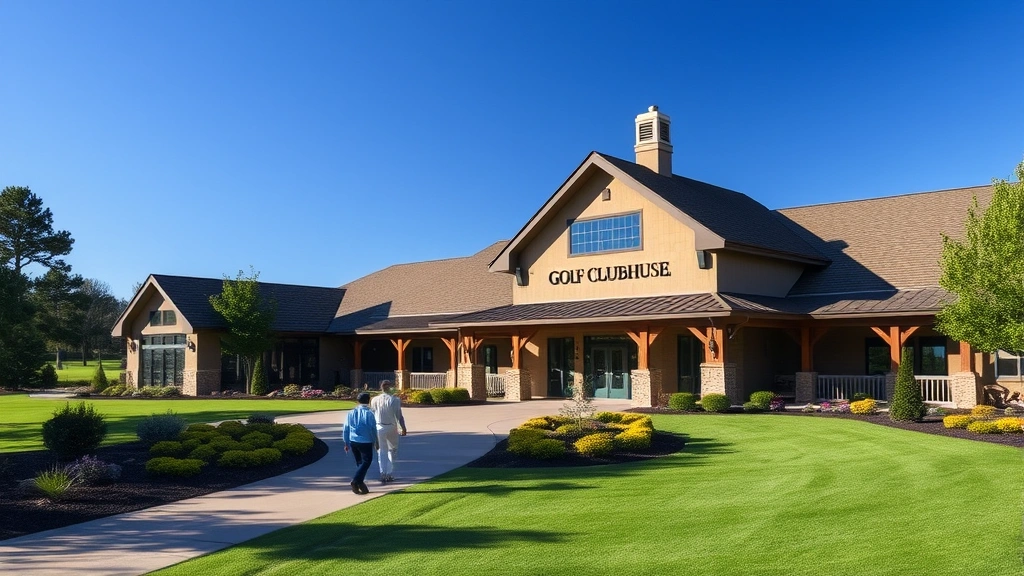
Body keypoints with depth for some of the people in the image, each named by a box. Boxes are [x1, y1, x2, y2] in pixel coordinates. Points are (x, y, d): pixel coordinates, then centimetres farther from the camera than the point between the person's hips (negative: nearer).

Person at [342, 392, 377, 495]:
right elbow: (373, 429, -5)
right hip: (365, 442, -5)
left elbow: (345, 429, 8)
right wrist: (375, 441, 8)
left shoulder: (351, 413, 5)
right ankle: (356, 481, -13)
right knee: (366, 461, 2)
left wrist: (346, 443, 16)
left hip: (353, 441, 6)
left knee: (359, 462, 17)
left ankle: (359, 482, 18)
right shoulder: (369, 413, -9)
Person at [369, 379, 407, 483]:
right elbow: (399, 416, -9)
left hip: (378, 428, 2)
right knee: (392, 450, 15)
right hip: (391, 428, -2)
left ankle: (383, 474, -3)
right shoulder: (394, 400, -10)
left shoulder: (374, 400, -1)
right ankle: (390, 474, 13)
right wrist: (403, 428, 0)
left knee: (382, 452, 10)